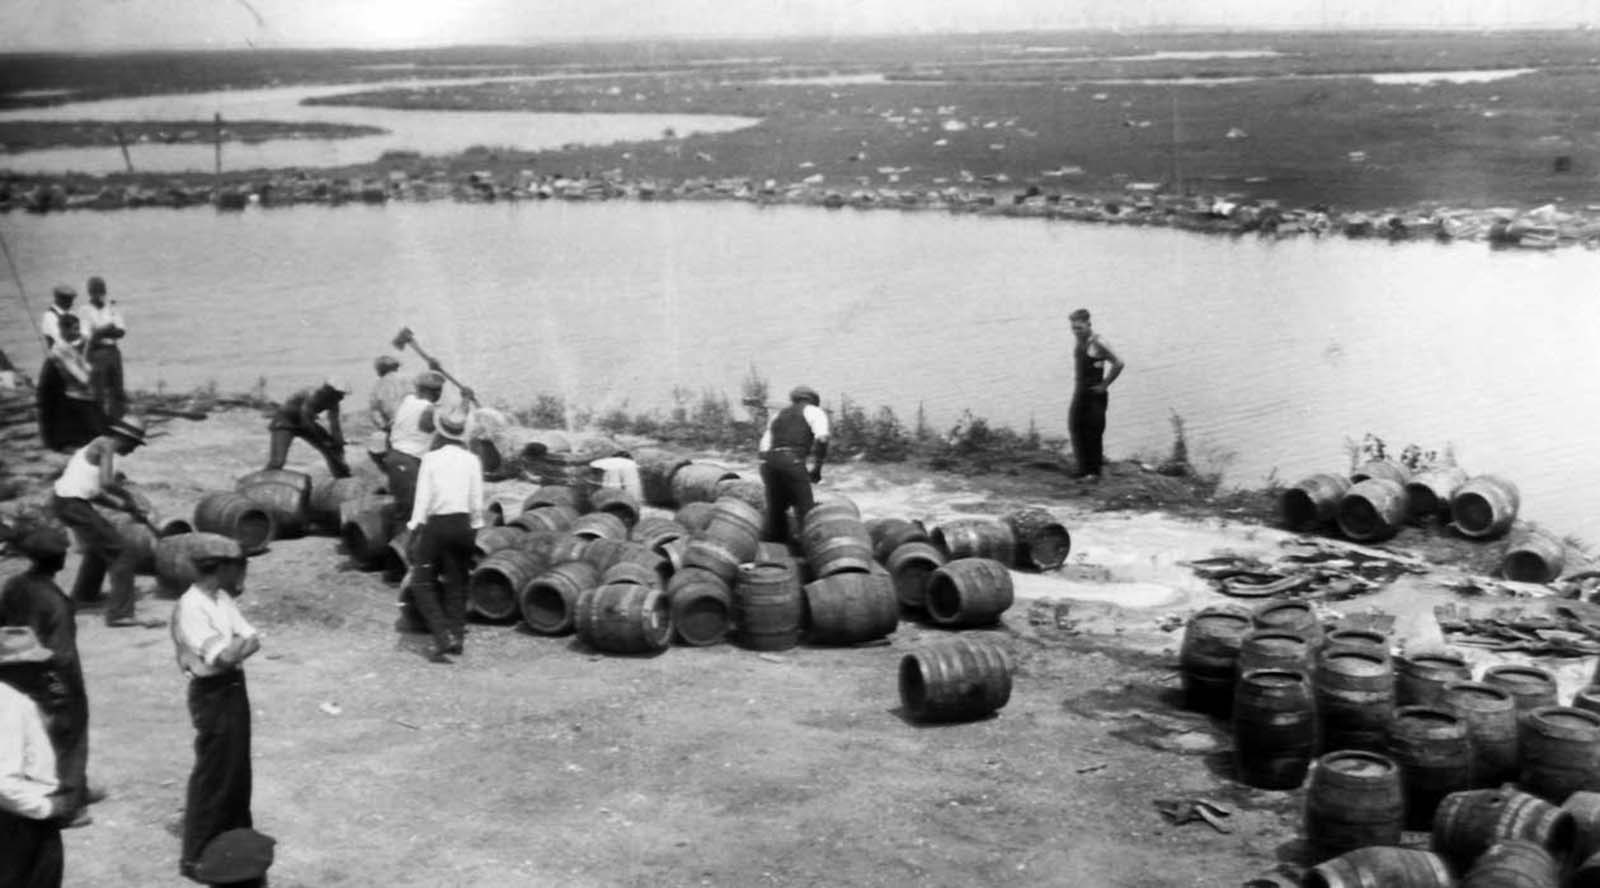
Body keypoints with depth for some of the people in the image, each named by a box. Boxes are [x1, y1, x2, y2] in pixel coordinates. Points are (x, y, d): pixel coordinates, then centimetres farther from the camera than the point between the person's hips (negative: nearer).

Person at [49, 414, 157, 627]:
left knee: (101, 545, 35)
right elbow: (106, 483, -25)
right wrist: (128, 497, -9)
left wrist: (123, 506, 13)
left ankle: (84, 594, 54)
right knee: (122, 554, -10)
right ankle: (119, 614, -17)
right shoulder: (106, 446, -11)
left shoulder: (95, 447, 17)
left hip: (62, 501, 10)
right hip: (73, 505, -10)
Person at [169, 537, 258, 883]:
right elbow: (221, 657, -26)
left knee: (238, 770, 19)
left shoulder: (223, 600, 8)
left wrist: (233, 647, -18)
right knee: (212, 777, -2)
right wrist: (240, 644, -7)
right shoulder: (190, 608, -20)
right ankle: (195, 857, 8)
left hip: (235, 688, 9)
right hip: (213, 695, -9)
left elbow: (253, 641, 1)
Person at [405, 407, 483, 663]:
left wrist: (415, 529, -1)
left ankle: (442, 636, -9)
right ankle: (458, 634, 12)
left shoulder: (431, 459, -7)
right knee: (457, 583, 15)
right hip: (462, 524, 3)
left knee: (422, 583, 5)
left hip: (436, 524, -3)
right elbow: (477, 502, 2)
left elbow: (422, 499, -7)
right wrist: (474, 529, 13)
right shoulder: (472, 460, 1)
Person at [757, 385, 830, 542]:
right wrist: (817, 468, 3)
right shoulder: (814, 411, 17)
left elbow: (762, 450, 24)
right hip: (792, 461, -5)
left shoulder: (778, 416, 32)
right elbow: (821, 439, -4)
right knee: (805, 513, -3)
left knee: (776, 513, 12)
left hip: (768, 463, 5)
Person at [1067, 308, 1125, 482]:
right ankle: (1084, 468, 14)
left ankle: (1095, 471, 0)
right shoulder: (1078, 344, 11)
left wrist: (1105, 384, -13)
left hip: (1095, 395, -8)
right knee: (1076, 429, 7)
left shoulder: (1097, 344, -14)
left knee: (1093, 433, -5)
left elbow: (1118, 364, -17)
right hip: (1079, 393, 8)